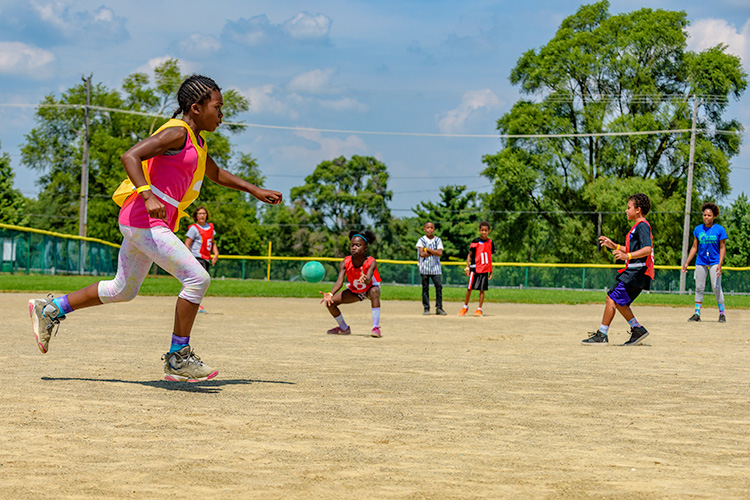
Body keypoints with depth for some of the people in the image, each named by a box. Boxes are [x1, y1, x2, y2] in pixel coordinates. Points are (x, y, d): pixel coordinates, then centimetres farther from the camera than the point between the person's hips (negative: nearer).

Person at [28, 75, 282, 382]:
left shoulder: (196, 142, 19)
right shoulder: (177, 132, -12)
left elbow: (216, 174, 37)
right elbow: (130, 157, -22)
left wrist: (255, 191, 32)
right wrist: (147, 196, -34)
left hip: (148, 224, 10)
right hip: (144, 221, -10)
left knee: (123, 290, 20)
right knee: (197, 278, -14)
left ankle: (50, 310, 28)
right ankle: (178, 358, -7)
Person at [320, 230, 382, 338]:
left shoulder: (371, 263, -34)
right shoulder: (345, 263, -27)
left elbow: (368, 280, -50)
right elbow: (340, 281, -37)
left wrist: (365, 279, -76)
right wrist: (330, 294, -56)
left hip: (370, 288, -4)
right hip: (354, 291, 4)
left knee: (374, 292, -40)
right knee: (330, 303, -9)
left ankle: (376, 327, -33)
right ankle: (344, 328, 16)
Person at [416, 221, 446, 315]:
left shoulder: (438, 240, 7)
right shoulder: (421, 240, 3)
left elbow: (440, 253, -6)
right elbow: (422, 254, -10)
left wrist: (428, 249, -10)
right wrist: (434, 252, -7)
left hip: (436, 268, 1)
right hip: (425, 268, -1)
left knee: (439, 286, -6)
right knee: (425, 288, 0)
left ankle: (439, 308, 0)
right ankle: (426, 308, 6)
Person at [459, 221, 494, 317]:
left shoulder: (490, 243, 7)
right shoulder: (475, 241, -3)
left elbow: (490, 258, 14)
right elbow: (470, 255, 0)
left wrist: (491, 271, 13)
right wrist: (467, 267, -8)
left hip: (485, 269, 3)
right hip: (475, 268, -3)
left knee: (482, 290, 3)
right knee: (469, 288, -3)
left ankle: (480, 309, 9)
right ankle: (465, 306, 12)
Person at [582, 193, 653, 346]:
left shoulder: (642, 225, -11)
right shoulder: (638, 226, 21)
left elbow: (647, 249, -24)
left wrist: (627, 256, -34)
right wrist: (614, 246, 24)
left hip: (637, 271, -11)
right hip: (634, 272, 11)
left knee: (612, 298, -11)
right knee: (619, 302, 13)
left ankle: (602, 335, -11)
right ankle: (638, 330, 16)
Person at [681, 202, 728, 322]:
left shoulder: (720, 230, -3)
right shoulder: (698, 229, 7)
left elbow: (722, 248, -4)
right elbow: (694, 247, 13)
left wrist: (720, 265, -14)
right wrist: (686, 263, 7)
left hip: (714, 262, -4)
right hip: (701, 262, 4)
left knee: (716, 287, -10)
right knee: (699, 288, 3)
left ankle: (722, 313, -1)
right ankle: (697, 313, 8)